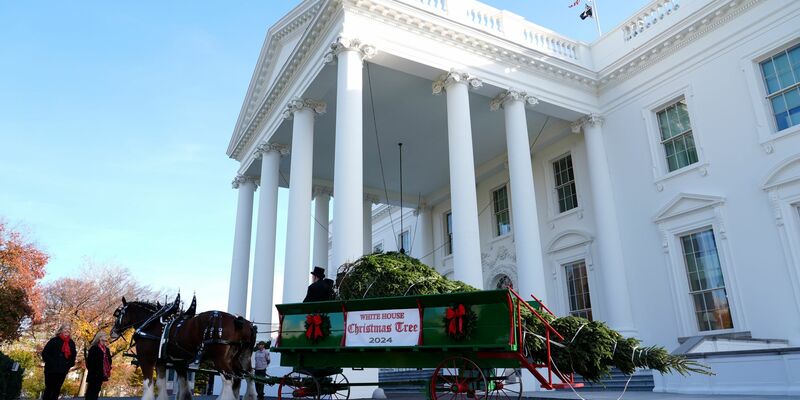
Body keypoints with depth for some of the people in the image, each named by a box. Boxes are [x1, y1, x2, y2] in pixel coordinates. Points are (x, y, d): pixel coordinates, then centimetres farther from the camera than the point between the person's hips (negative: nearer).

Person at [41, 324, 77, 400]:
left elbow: (73, 355, 21)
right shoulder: (54, 340, -6)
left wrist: (69, 364, 8)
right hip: (51, 370, -4)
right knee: (49, 388, 1)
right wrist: (50, 362, -13)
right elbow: (44, 353, -6)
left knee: (57, 390, 9)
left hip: (63, 371, 5)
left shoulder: (71, 343, 9)